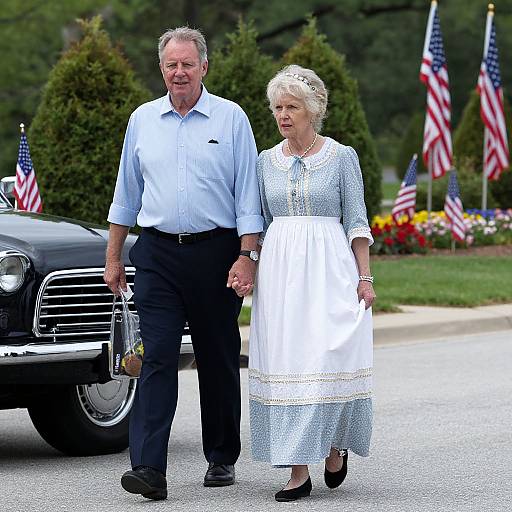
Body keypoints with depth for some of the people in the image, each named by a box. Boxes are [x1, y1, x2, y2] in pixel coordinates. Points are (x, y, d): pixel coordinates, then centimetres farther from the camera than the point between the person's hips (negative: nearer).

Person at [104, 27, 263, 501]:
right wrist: (113, 258, 14)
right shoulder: (143, 120, 10)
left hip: (216, 251, -1)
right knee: (157, 358, -9)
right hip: (158, 253, 1)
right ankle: (149, 467, -15)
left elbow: (248, 194, -1)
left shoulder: (231, 118, 1)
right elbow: (126, 194, 16)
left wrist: (247, 257, -9)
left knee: (219, 360, 8)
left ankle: (222, 459, 21)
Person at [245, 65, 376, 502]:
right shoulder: (267, 161, 11)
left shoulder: (342, 157, 1)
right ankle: (299, 470, 1)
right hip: (279, 269, 3)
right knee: (283, 363, -2)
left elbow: (357, 221, 1)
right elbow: (260, 223, 15)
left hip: (329, 267, -3)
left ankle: (335, 445, 16)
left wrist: (365, 277, -6)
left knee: (329, 359, -10)